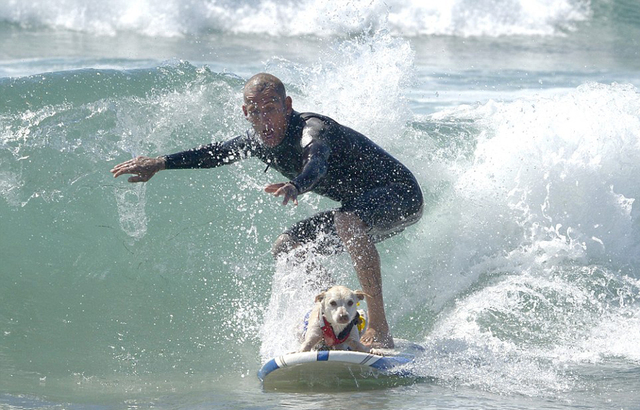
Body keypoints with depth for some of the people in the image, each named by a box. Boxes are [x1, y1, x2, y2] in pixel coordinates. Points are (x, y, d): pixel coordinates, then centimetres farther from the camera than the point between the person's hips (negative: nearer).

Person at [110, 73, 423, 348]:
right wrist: (160, 163, 12)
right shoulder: (260, 140, -4)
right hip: (359, 208, 9)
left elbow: (316, 162, -54)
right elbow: (217, 153, 15)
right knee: (286, 249, 5)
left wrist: (296, 187, -75)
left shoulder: (312, 130, -31)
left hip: (401, 196, -9)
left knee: (349, 220, -39)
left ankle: (379, 330, -37)